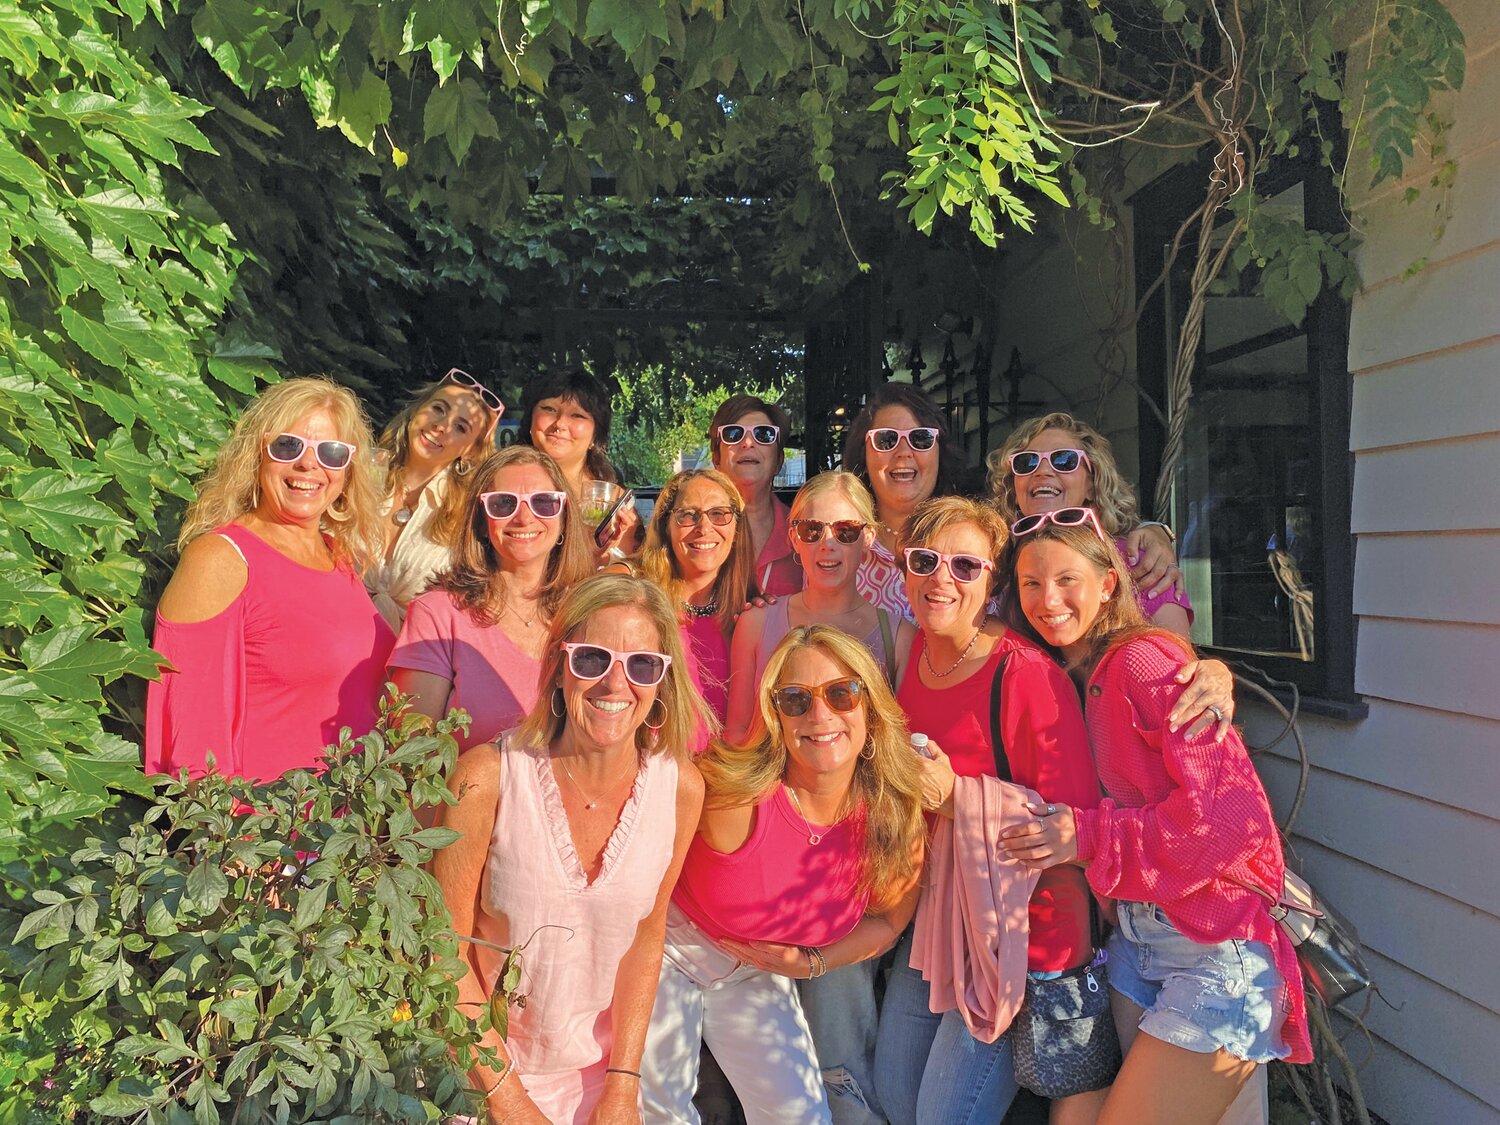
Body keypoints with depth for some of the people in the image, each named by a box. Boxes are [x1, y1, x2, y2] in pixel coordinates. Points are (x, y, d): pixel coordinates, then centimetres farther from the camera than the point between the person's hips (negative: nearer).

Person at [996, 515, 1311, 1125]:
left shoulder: (1144, 660, -15)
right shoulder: (1079, 677, 9)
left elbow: (1234, 814, -22)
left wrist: (1088, 837, -18)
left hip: (1218, 952, -8)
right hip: (1137, 939, 8)